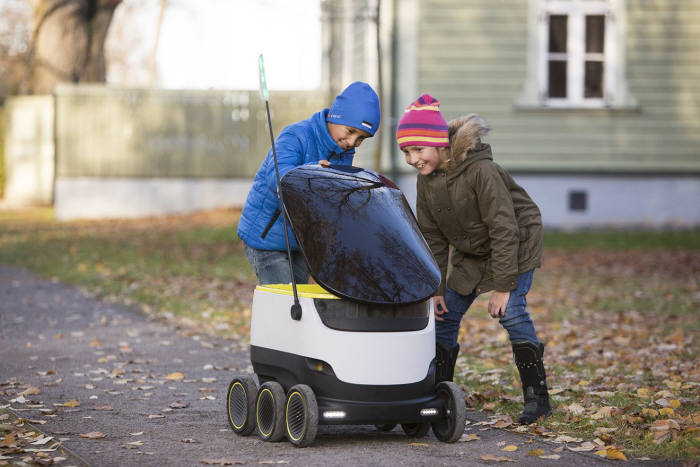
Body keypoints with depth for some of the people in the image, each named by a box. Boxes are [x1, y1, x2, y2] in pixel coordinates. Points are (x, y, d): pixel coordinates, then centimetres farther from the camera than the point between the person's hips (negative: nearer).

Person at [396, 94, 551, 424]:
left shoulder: (481, 171, -31)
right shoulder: (427, 179, -9)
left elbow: (504, 230, -28)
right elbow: (432, 237, 1)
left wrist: (503, 286, -27)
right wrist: (435, 288, -2)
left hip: (516, 245, -7)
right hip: (471, 253, 7)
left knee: (511, 311, -21)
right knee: (445, 315, 2)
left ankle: (536, 397, -14)